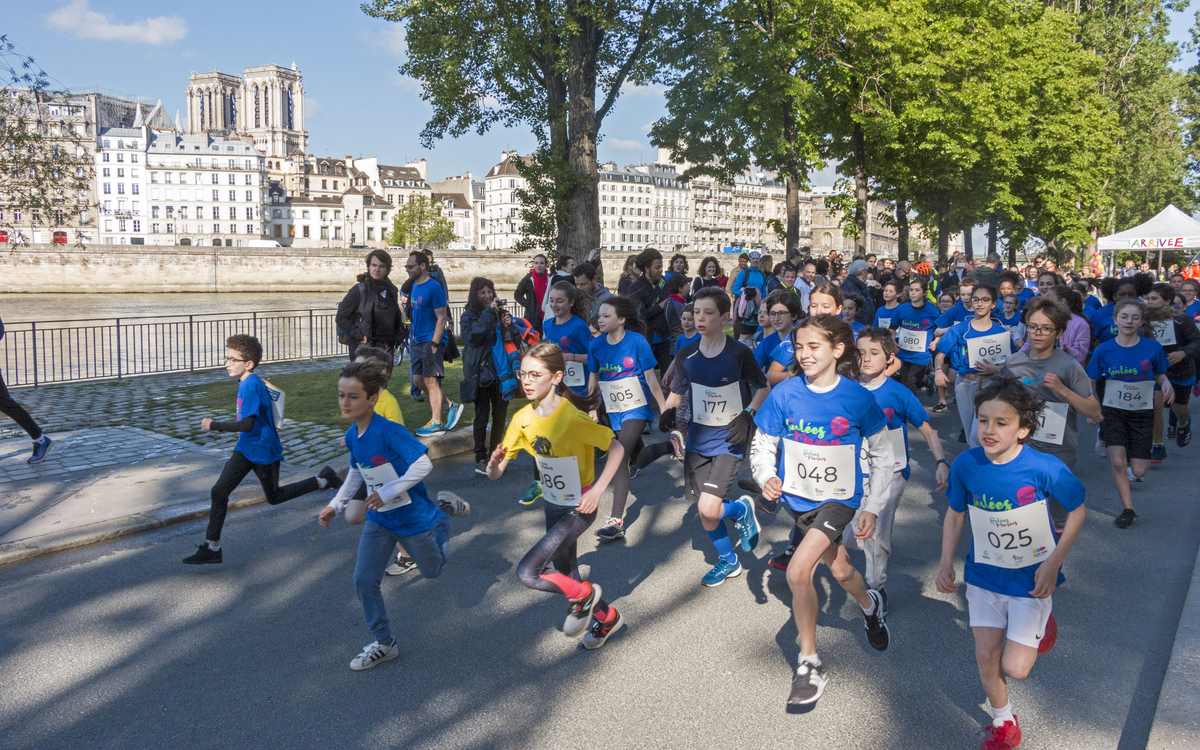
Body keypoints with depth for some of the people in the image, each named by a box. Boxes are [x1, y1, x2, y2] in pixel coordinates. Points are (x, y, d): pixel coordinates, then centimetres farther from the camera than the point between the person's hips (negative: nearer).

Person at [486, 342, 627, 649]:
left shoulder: (572, 418, -26)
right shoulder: (522, 419, -7)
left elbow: (616, 448, -15)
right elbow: (495, 473, -5)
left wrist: (597, 490, -21)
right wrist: (494, 463, -28)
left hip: (579, 508, -7)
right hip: (553, 505, 7)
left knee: (527, 572, -15)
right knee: (564, 572, 20)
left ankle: (584, 596, 11)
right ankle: (606, 616, 45)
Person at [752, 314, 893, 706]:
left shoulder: (858, 397, -14)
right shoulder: (784, 393, -9)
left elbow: (882, 456, -3)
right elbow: (762, 445, -1)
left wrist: (872, 508, -6)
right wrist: (767, 477, -20)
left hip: (840, 498, -4)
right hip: (800, 498, 4)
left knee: (798, 571, -20)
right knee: (841, 571, 20)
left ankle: (809, 664, 1)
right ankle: (870, 605, 57)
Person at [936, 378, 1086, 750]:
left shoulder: (1045, 468, -23)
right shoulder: (965, 465, -14)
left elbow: (1078, 511, -6)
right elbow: (955, 514, 3)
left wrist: (1054, 563, -12)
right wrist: (945, 563, -3)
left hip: (1031, 577, -3)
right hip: (984, 575, 3)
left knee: (1015, 668, -2)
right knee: (986, 657, 7)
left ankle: (1040, 620, 31)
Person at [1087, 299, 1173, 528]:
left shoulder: (1152, 347, -9)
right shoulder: (1104, 350, -8)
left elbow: (1160, 374, 6)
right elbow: (1091, 383, 1)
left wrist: (1167, 384, -16)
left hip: (1142, 412, 1)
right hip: (1113, 411, 0)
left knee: (1138, 471, -1)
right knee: (1118, 462, -11)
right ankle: (1128, 509, 7)